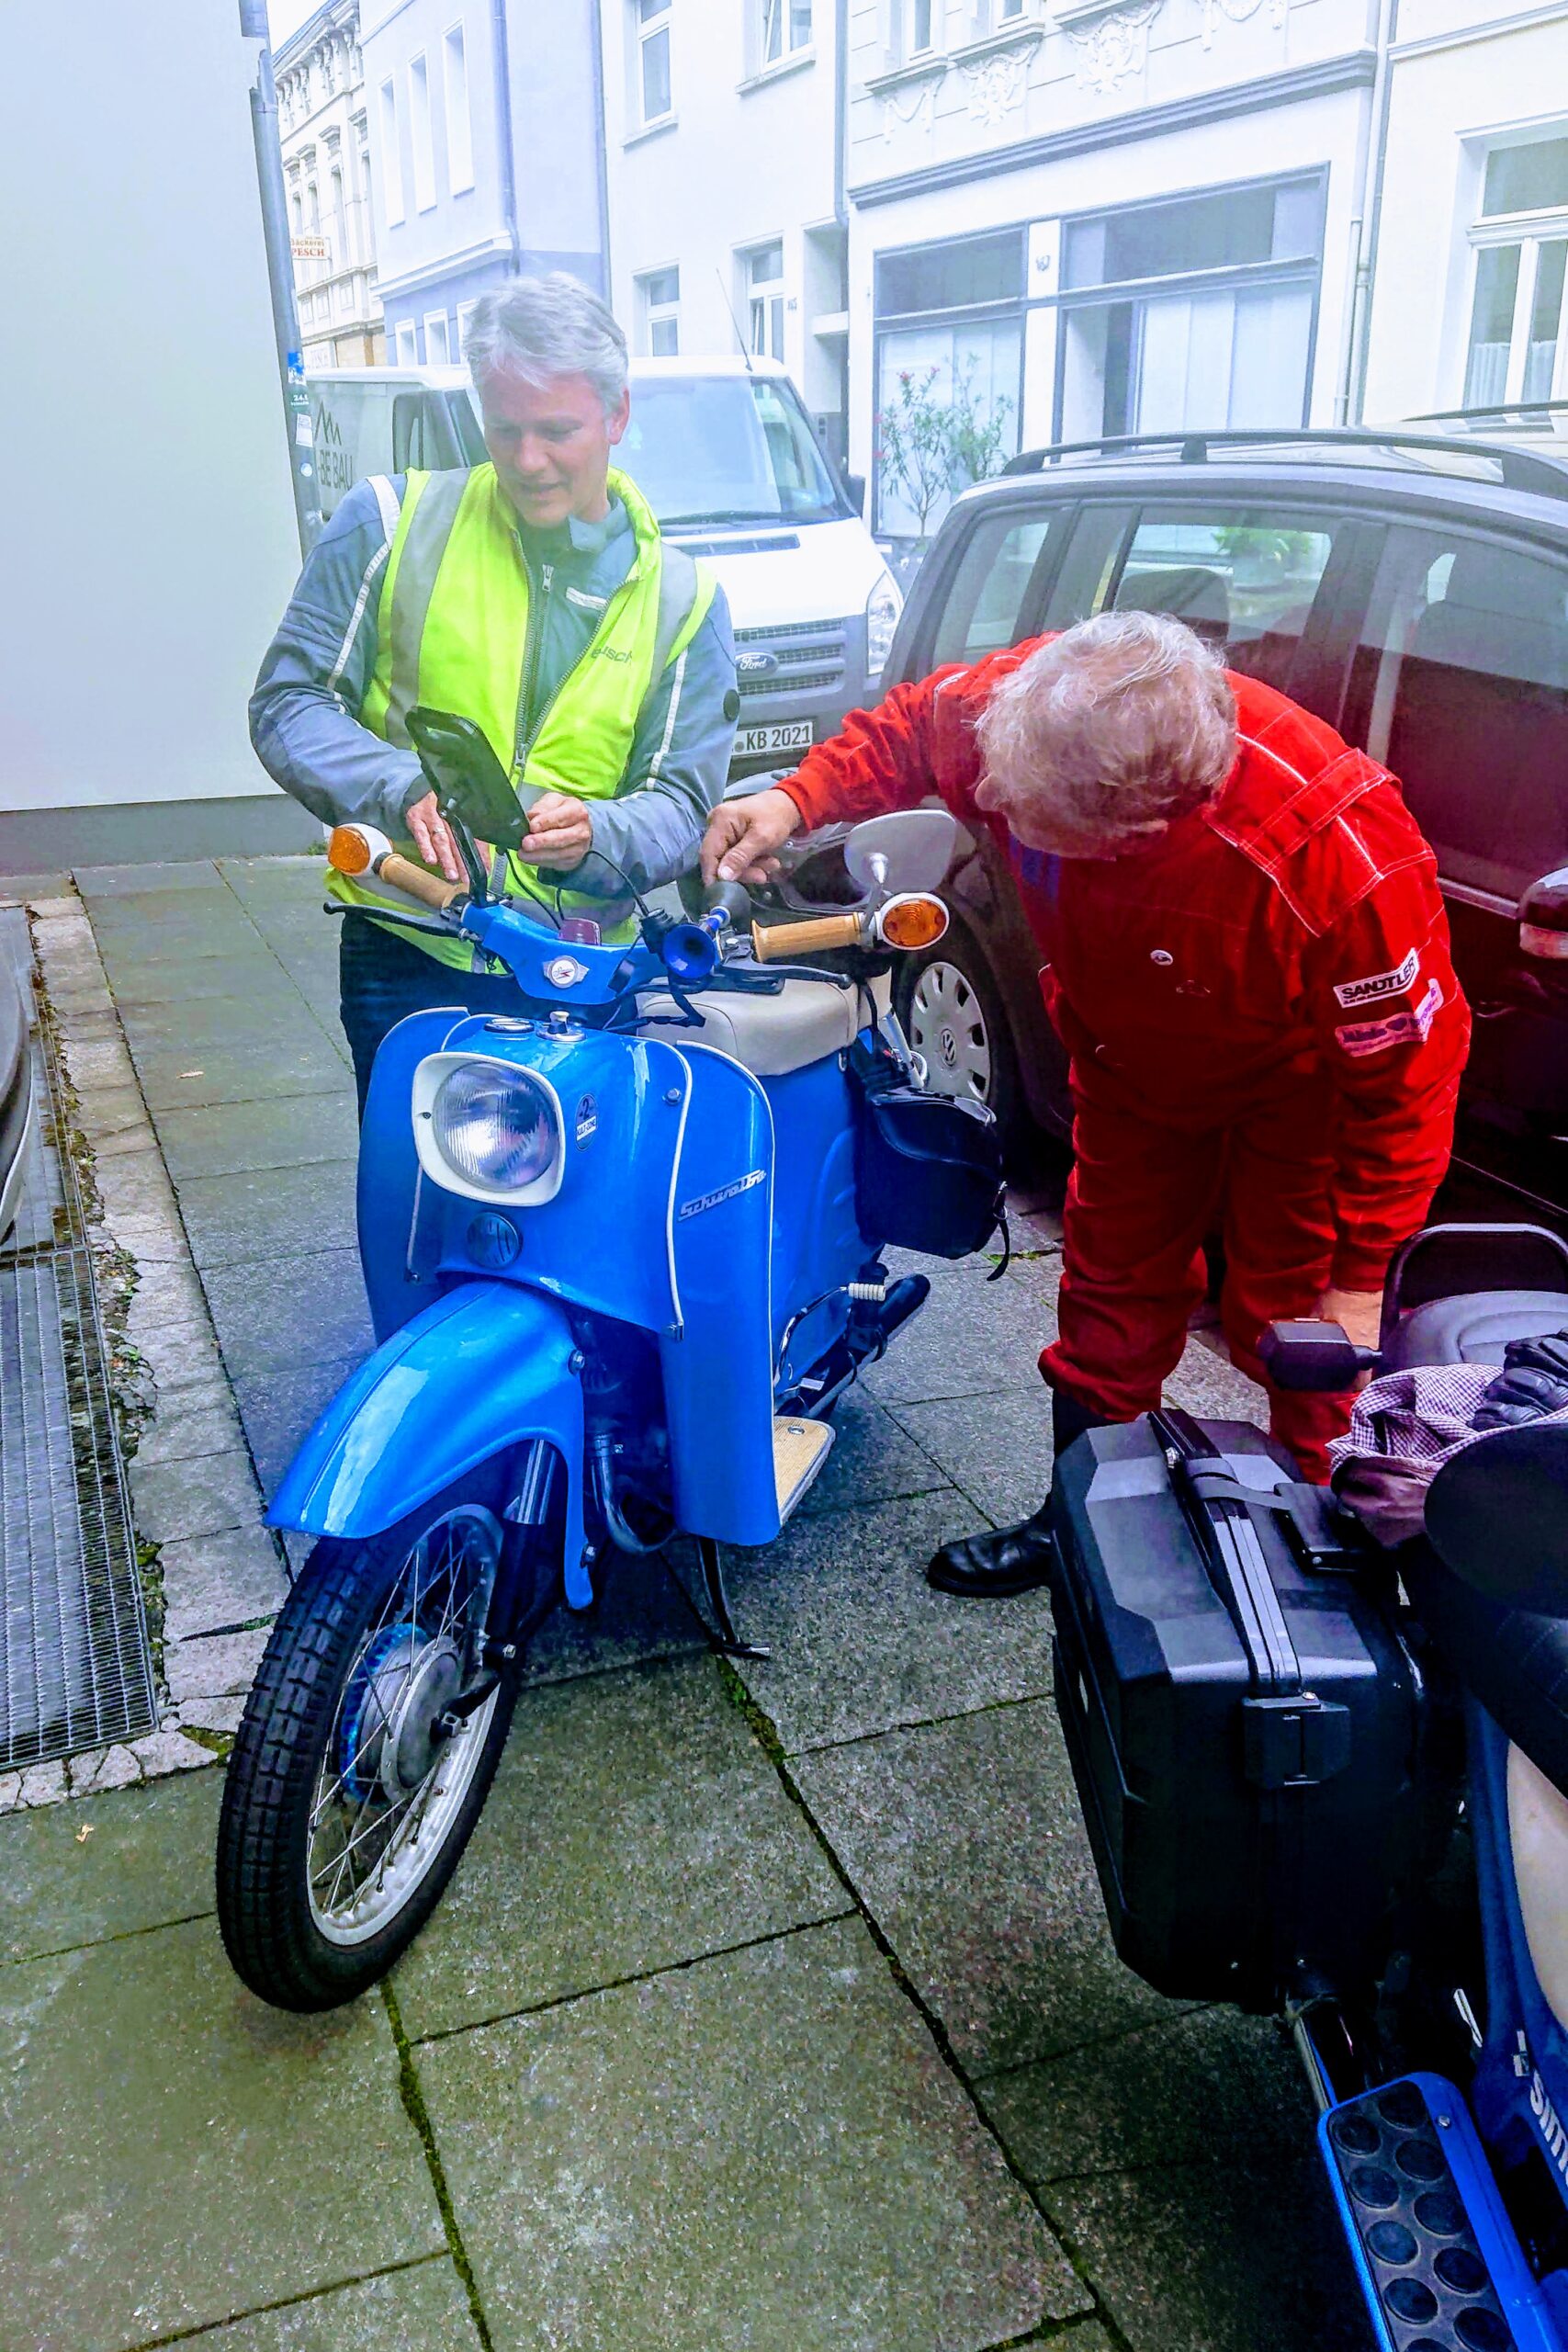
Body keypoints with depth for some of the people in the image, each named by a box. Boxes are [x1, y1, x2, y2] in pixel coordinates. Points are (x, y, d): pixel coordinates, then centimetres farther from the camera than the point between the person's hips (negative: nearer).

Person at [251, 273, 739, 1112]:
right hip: (406, 957, -1)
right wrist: (403, 790, -19)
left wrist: (593, 836, -21)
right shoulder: (391, 523, 2)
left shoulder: (680, 599, 6)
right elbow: (287, 702, 1)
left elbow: (682, 802, 2)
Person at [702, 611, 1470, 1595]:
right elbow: (911, 727, -6)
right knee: (1113, 1292, 16)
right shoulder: (1019, 704, -33)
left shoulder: (1344, 861, -44)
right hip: (1136, 1062, 5)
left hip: (1304, 1081, -5)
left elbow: (1405, 1073, -28)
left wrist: (1362, 1280, -22)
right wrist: (798, 800, -23)